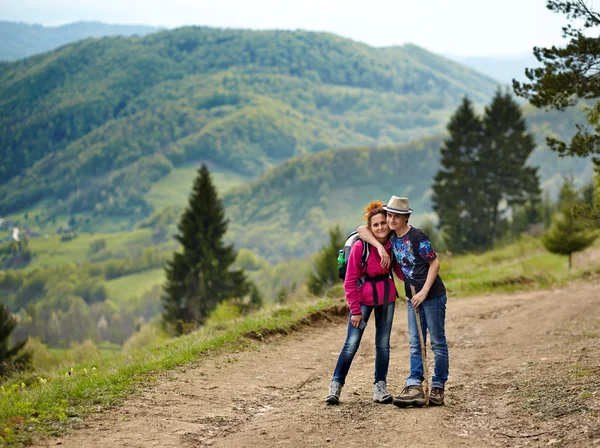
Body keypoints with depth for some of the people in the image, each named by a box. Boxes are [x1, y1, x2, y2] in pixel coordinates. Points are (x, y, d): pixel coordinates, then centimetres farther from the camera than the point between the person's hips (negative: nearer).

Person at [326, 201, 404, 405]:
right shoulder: (360, 246, -18)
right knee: (351, 344, -5)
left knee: (383, 343, 9)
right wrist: (355, 309, -10)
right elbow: (350, 281, -11)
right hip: (363, 298, -4)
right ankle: (336, 385, 3)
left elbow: (400, 272, 7)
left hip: (387, 298, 4)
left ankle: (380, 387, 17)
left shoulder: (393, 244, -6)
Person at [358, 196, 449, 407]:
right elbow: (362, 230, 4)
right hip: (413, 297, 7)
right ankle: (415, 387, -4)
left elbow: (435, 263, -14)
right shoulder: (391, 236, 3)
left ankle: (438, 387, 7)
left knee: (438, 342, 2)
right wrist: (380, 247, -11)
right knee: (415, 344, 0)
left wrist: (424, 291, -18)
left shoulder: (417, 236, -17)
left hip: (432, 294, -7)